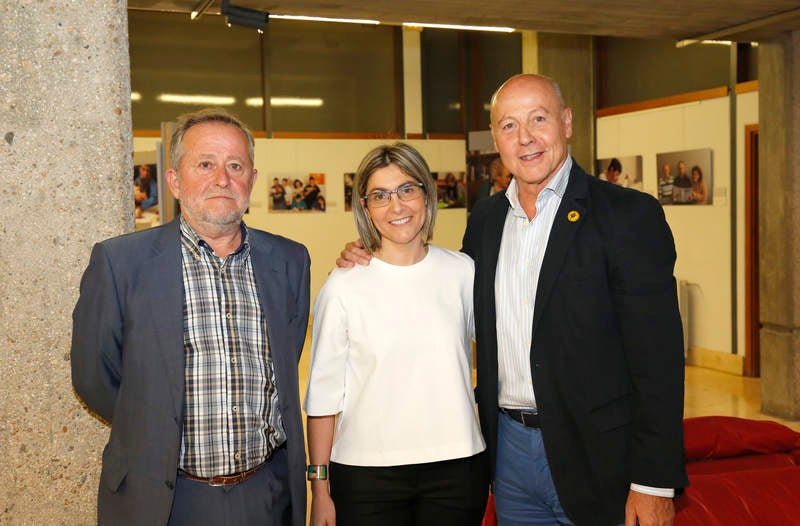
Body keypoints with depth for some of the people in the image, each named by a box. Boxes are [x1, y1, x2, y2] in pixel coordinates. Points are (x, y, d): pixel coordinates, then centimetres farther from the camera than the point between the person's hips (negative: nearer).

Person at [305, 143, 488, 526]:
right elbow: (323, 393, -3)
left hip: (458, 466, 2)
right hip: (367, 476, -2)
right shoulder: (343, 286, -5)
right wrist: (320, 487, -3)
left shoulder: (462, 271, 1)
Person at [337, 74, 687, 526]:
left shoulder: (629, 216, -11)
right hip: (510, 450, 5)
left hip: (596, 459, -5)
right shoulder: (485, 219, 7)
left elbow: (659, 358, -14)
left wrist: (654, 483, -16)